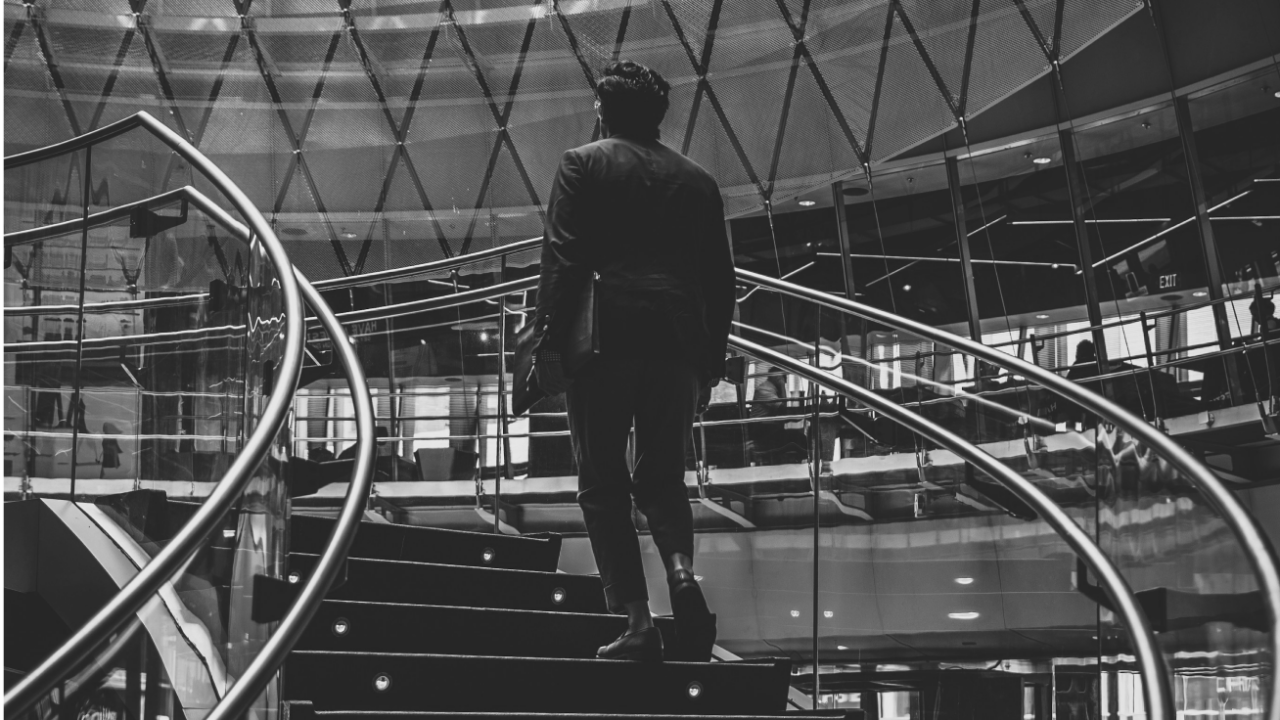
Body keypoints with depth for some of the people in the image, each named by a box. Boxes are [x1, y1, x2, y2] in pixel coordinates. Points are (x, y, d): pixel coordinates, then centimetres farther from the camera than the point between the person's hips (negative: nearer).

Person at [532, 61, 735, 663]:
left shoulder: (583, 165, 4)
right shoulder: (697, 180, 16)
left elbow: (562, 258, -7)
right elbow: (720, 279, 14)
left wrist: (547, 342, -7)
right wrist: (712, 363, 20)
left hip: (604, 341, -4)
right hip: (679, 347, 4)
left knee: (604, 484, 3)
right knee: (663, 477, 16)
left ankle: (636, 619, -4)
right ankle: (682, 570, -11)